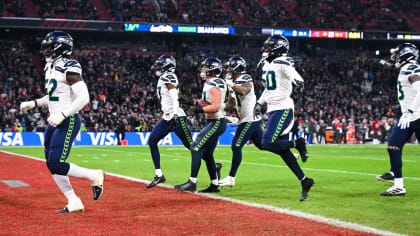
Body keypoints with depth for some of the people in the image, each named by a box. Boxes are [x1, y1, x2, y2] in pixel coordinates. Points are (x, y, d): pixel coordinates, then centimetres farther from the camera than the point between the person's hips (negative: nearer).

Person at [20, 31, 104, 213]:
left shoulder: (69, 69, -15)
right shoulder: (50, 68, 14)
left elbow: (83, 97, -21)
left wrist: (62, 114, -24)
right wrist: (33, 103, 12)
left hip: (68, 122, -10)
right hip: (55, 122, 10)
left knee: (56, 165, -15)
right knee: (52, 165, 8)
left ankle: (94, 176, 4)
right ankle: (74, 202, 16)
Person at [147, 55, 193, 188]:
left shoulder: (168, 77, -10)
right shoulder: (163, 79, 19)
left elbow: (174, 97, -22)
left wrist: (174, 115, -32)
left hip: (176, 117, -10)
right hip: (167, 117, 10)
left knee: (191, 145, -8)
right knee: (152, 141, 2)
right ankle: (159, 175, 5)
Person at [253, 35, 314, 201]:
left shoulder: (282, 63, -12)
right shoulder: (266, 65, 16)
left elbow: (295, 75, -32)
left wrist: (298, 82, -52)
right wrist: (259, 103, 28)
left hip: (283, 109, -9)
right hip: (273, 110, 9)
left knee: (267, 143, -16)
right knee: (282, 150, 6)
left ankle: (297, 144, 2)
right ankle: (304, 180, 10)